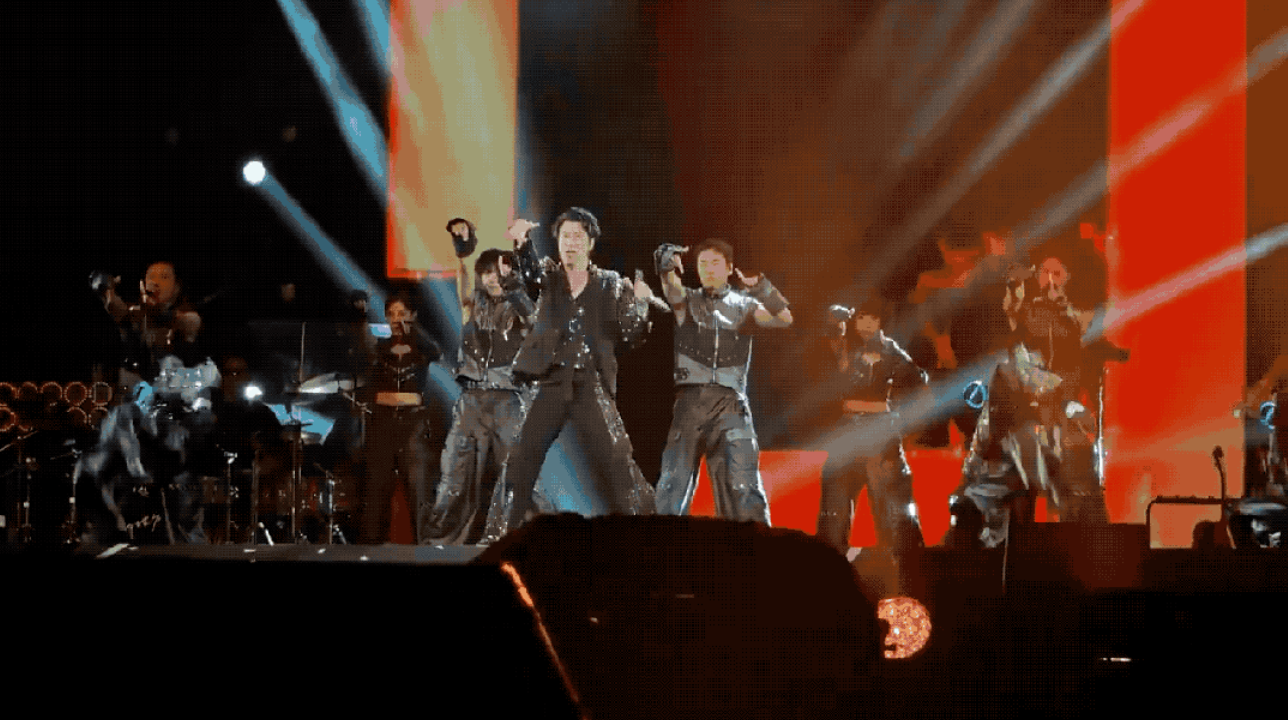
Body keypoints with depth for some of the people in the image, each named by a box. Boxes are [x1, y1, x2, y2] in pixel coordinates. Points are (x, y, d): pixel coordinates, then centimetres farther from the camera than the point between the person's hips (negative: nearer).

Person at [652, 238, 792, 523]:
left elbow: (784, 319, 0)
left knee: (743, 484, -10)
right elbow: (671, 287, -7)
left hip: (730, 402, 0)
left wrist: (759, 285, -14)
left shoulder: (744, 305, 15)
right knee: (674, 481, -7)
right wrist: (667, 263, -30)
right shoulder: (687, 300, 15)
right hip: (689, 400, 0)